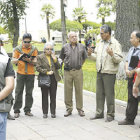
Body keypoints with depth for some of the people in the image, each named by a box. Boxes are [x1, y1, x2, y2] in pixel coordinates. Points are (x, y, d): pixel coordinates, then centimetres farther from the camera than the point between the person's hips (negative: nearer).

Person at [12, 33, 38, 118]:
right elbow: (14, 61, -2)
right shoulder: (18, 49, 2)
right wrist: (19, 59, -24)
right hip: (20, 73, -1)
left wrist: (29, 60, -21)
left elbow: (35, 62, 0)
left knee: (29, 93, 5)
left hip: (31, 74, 1)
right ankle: (17, 111, 6)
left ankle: (27, 110, 13)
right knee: (18, 92, -1)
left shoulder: (34, 49, 4)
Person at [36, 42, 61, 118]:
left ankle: (53, 112, 10)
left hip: (53, 78, 3)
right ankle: (45, 113, 10)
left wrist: (55, 59, -5)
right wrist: (46, 72, -13)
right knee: (45, 96, 3)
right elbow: (38, 68, -6)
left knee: (53, 96, 3)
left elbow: (58, 67, 8)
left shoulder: (54, 57, 13)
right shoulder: (40, 57, 2)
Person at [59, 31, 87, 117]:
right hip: (67, 71, 0)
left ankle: (80, 109, 11)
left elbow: (84, 58, 18)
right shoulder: (65, 47, 5)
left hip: (78, 71, 0)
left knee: (79, 90, 1)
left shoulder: (82, 46, 6)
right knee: (68, 91, 2)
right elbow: (62, 58, 18)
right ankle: (69, 109, 12)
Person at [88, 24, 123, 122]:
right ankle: (99, 113, 24)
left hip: (109, 73, -7)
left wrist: (112, 54, -31)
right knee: (99, 94, 13)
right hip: (100, 72, 7)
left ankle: (110, 115, 10)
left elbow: (119, 59, -15)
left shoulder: (115, 44, -10)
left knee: (109, 94, -1)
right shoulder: (100, 43, 12)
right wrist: (90, 54, -1)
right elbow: (96, 56, 19)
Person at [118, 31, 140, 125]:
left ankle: (130, 119, 4)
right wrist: (127, 70, 0)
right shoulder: (132, 49, 16)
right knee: (131, 99, 12)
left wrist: (132, 72, -14)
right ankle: (129, 119, 17)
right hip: (131, 76, 8)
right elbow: (127, 61, 17)